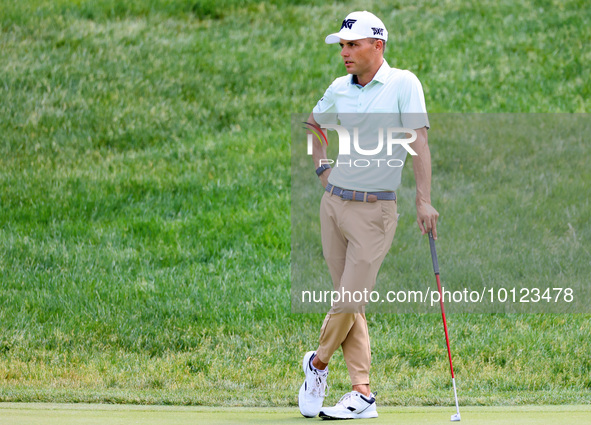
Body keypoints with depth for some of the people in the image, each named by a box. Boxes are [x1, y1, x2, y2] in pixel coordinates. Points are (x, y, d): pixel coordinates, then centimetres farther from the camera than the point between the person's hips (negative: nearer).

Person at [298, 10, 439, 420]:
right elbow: (313, 124, 28)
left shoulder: (404, 84, -8)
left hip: (375, 209, -5)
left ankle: (318, 362, 18)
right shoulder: (339, 89, 8)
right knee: (350, 303, 5)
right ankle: (362, 393, 8)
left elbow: (419, 139, -15)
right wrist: (322, 167, 14)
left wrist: (424, 200, -23)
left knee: (351, 299, -7)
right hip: (334, 202, 5)